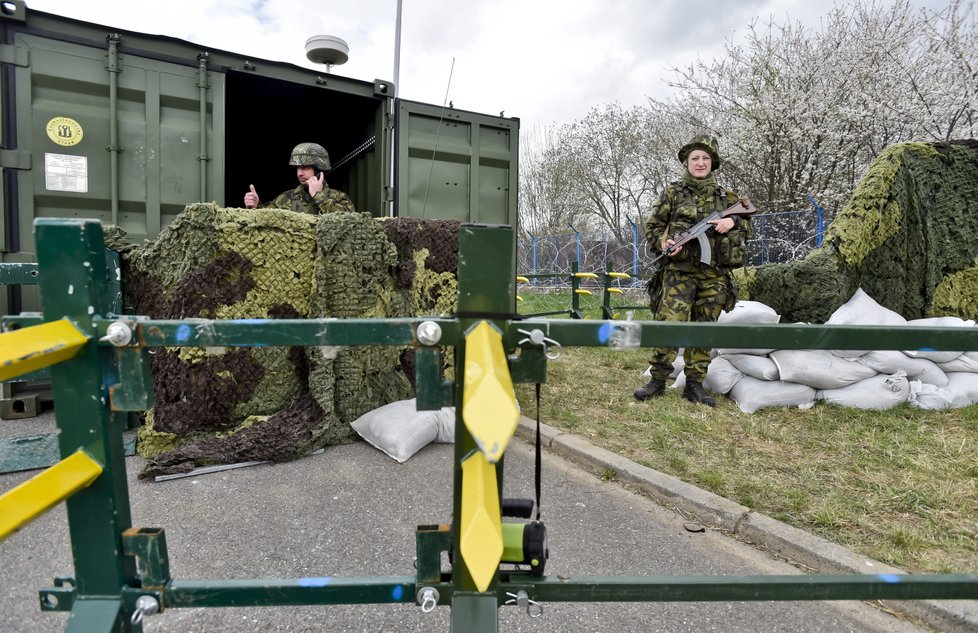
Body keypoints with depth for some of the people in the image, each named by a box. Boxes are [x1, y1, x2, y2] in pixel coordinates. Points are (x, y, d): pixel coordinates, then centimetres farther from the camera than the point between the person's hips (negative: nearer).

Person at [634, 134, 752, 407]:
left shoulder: (726, 196, 14)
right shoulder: (673, 193, 7)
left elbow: (747, 225, 21)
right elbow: (652, 228, 8)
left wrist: (733, 222, -1)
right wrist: (664, 242, -12)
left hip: (714, 275, 3)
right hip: (680, 271, -3)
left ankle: (694, 385, 14)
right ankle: (657, 380, 0)